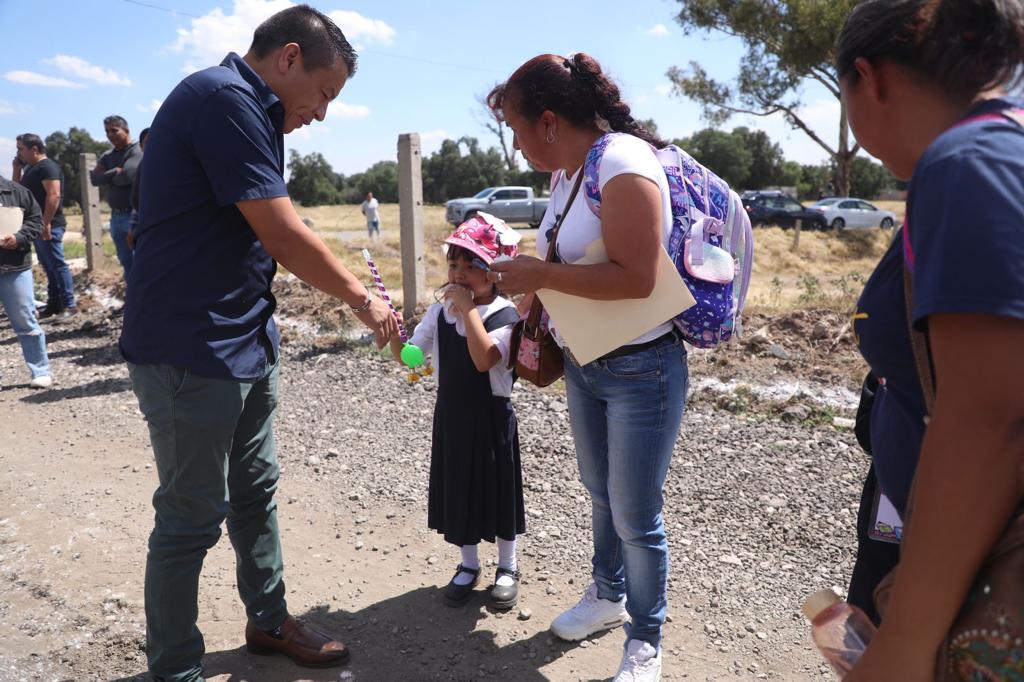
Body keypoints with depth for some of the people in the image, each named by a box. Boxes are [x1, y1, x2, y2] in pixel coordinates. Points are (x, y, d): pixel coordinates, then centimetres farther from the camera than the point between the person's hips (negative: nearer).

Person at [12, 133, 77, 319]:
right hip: (38, 225, 10)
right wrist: (17, 169, 11)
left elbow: (54, 195, -22)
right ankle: (54, 304, 18)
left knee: (57, 265, -8)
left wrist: (46, 223, -25)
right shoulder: (30, 168, 18)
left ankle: (69, 304, -4)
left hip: (49, 226, -10)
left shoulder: (47, 166, -12)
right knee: (48, 266, 12)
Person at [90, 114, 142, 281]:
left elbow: (127, 176, -21)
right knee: (126, 261, 13)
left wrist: (108, 177, -1)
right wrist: (115, 172, -12)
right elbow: (94, 178, 2)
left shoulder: (137, 151, -7)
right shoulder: (107, 157, 16)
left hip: (135, 215, -8)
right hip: (116, 217, 8)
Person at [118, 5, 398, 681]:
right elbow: (285, 237, -20)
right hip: (191, 353, -10)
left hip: (246, 344, 10)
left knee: (255, 492, 19)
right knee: (193, 516, 2)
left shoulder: (250, 111, 15)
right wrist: (364, 300, -8)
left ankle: (269, 621, 36)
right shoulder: (223, 98, -18)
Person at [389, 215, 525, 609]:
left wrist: (468, 308, -27)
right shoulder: (439, 314, 1)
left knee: (497, 488, 8)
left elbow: (485, 359, -30)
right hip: (451, 415, 5)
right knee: (457, 488, 14)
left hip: (491, 417, -4)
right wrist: (393, 333, -21)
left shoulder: (504, 315, -14)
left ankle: (507, 567, 29)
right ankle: (468, 565, 33)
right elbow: (408, 357, -1)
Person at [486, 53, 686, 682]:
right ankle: (609, 594, 45)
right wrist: (527, 284, 4)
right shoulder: (565, 175, 6)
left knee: (635, 516, 3)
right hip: (583, 365, 8)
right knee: (602, 494, 23)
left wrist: (542, 275, -24)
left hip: (640, 370, -8)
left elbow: (636, 278, -29)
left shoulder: (624, 165, -21)